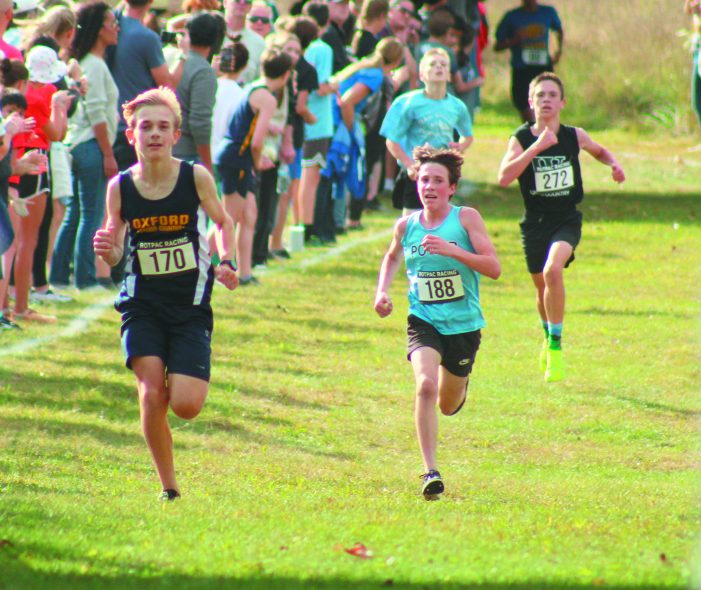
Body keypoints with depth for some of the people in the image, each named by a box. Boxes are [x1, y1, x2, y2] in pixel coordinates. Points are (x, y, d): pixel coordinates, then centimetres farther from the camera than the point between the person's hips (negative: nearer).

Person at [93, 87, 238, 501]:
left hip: (191, 306, -1)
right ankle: (169, 489, 2)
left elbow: (223, 222, 11)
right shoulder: (120, 187, -5)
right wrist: (105, 251, -18)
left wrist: (226, 263, -5)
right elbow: (115, 255, 5)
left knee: (185, 405, -11)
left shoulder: (196, 178, -8)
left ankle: (187, 377, 27)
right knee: (151, 395, -15)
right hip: (143, 304, 1)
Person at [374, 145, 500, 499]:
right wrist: (382, 291, 5)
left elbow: (493, 268, -16)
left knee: (448, 406, 15)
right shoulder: (406, 225, 0)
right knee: (425, 385, -27)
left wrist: (451, 249, -26)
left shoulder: (466, 218, -9)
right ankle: (431, 471, -23)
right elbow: (392, 257, 23)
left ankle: (459, 383, 55)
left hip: (464, 324, 0)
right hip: (423, 321, 0)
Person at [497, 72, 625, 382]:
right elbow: (505, 177, -24)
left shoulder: (574, 136, -3)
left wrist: (613, 164, -3)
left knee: (553, 270, -27)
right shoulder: (522, 139, -8)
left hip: (567, 220, -1)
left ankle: (555, 345, -18)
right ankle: (548, 337, 45)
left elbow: (600, 151, 20)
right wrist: (537, 147, -28)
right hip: (535, 222, 1)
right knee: (541, 286, 15)